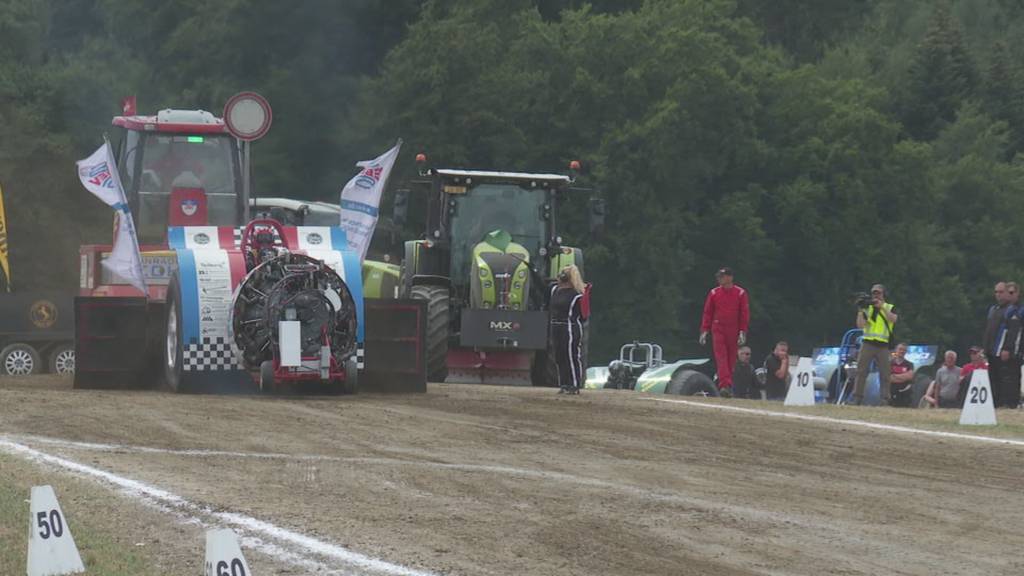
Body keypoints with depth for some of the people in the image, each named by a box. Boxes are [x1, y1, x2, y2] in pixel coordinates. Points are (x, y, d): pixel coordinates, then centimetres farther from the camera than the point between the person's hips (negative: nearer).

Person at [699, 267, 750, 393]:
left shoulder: (740, 293, 1)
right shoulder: (714, 293, 5)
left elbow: (745, 313, 1)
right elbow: (707, 313, 9)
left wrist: (743, 332, -6)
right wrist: (704, 331, 3)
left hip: (733, 331, 0)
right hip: (718, 329, 0)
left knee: (731, 359, 4)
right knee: (721, 358, -11)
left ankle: (728, 386, 13)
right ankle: (724, 384, -19)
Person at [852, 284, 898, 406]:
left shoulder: (890, 308, 11)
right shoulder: (867, 308, 12)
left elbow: (893, 319, -10)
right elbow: (860, 325, 1)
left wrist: (882, 307, -15)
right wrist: (860, 311, -10)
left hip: (883, 346, 0)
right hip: (867, 344, 0)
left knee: (885, 375, -3)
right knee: (861, 372, -7)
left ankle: (884, 401, -1)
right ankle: (857, 399, -6)